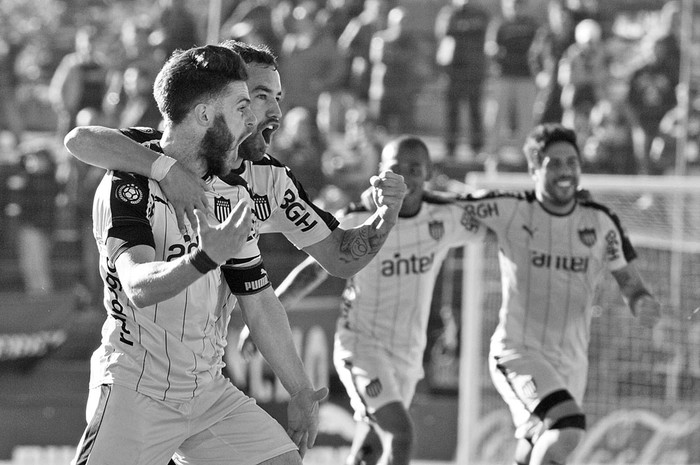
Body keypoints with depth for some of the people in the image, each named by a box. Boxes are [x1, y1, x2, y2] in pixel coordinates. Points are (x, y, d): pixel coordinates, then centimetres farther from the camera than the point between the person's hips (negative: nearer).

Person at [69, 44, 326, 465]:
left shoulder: (231, 197, 10)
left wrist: (301, 393, 15)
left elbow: (259, 303, 15)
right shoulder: (128, 185, -14)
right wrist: (205, 259, -47)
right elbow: (140, 287, -29)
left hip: (209, 390, 7)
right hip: (137, 390, -7)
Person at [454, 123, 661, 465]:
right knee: (568, 427, -29)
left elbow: (629, 282, 8)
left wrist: (641, 303, -14)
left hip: (571, 361, 5)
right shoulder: (509, 211, -5)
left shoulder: (600, 222, 3)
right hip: (518, 351, -5)